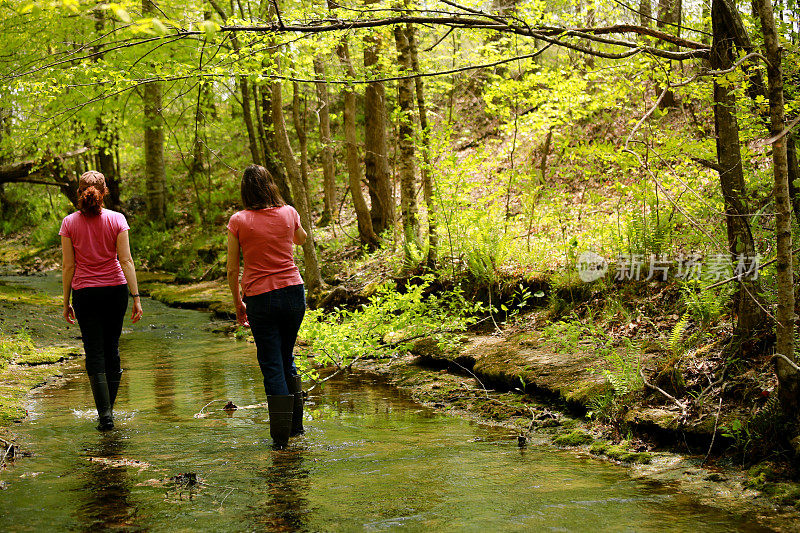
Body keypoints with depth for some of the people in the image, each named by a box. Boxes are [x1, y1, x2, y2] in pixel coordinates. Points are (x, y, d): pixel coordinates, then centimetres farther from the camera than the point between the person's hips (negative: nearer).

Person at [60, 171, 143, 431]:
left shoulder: (69, 223, -5)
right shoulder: (117, 219, -5)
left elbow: (68, 266, -3)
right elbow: (126, 261, -8)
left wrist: (66, 302, 5)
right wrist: (136, 296, -5)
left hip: (85, 292, -1)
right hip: (115, 290, 1)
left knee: (94, 353, 2)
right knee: (112, 349, 15)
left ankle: (105, 414, -5)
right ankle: (108, 407, 25)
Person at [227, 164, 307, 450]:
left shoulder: (238, 222, -8)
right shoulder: (288, 213, -1)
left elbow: (232, 270, -3)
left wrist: (237, 303, 9)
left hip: (260, 298, -3)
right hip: (293, 292, 3)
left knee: (272, 366, 4)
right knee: (287, 360, 20)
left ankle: (280, 436, 3)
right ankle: (295, 424, 25)